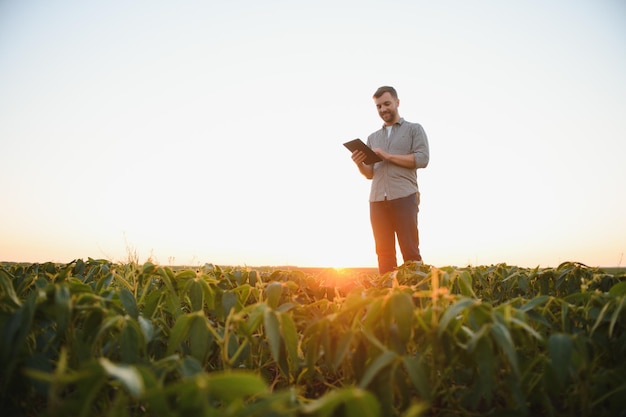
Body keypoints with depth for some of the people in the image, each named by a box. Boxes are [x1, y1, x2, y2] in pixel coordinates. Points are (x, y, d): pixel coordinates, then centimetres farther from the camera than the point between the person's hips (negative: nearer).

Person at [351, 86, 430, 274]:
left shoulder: (414, 129, 11)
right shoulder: (373, 137, 23)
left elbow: (422, 159, -4)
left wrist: (388, 156, -8)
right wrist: (360, 164, -3)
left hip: (404, 197, -4)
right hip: (377, 200, 4)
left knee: (410, 252, -5)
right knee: (384, 253, 4)